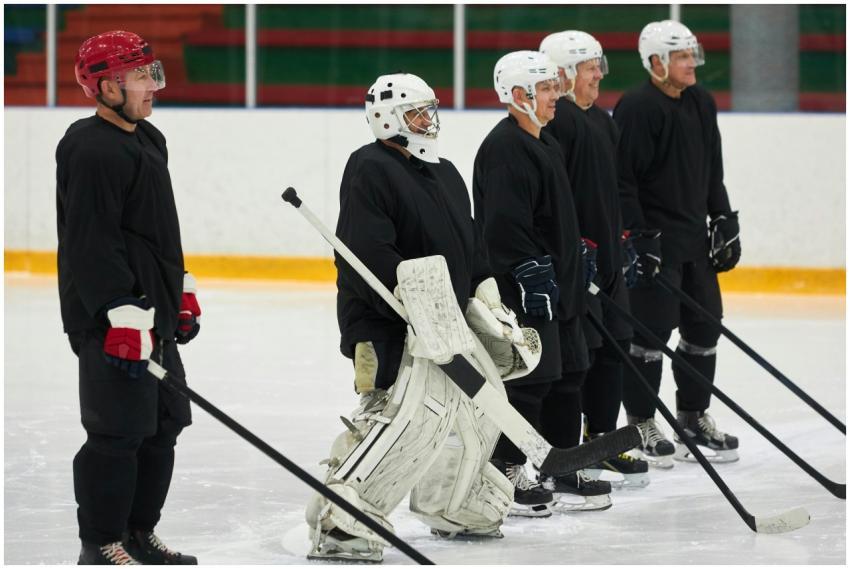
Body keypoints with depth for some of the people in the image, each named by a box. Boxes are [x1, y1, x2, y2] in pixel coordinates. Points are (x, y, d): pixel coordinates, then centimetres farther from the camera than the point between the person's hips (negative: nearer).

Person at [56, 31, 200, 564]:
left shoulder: (149, 139, 16)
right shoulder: (92, 150, -17)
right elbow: (91, 240, -23)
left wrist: (182, 291, 25)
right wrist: (122, 316, -26)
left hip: (153, 312, 10)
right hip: (111, 317, -10)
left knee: (164, 424, 14)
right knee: (118, 431, -7)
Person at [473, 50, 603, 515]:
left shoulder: (545, 144, 18)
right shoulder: (505, 147, -16)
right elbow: (505, 223, -24)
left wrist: (579, 259, 25)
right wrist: (532, 272, -27)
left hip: (558, 288, 11)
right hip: (523, 289, -11)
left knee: (567, 375, 13)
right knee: (527, 380, -7)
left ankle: (561, 471, 21)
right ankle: (505, 475, 0)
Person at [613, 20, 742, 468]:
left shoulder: (700, 103, 10)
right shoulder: (637, 108, -15)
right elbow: (622, 179, -17)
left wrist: (724, 222, 14)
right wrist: (637, 238, -20)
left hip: (694, 237, 8)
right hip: (653, 241, -8)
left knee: (704, 324, 11)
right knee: (652, 328, -5)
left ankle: (694, 416, 23)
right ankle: (641, 425, 6)